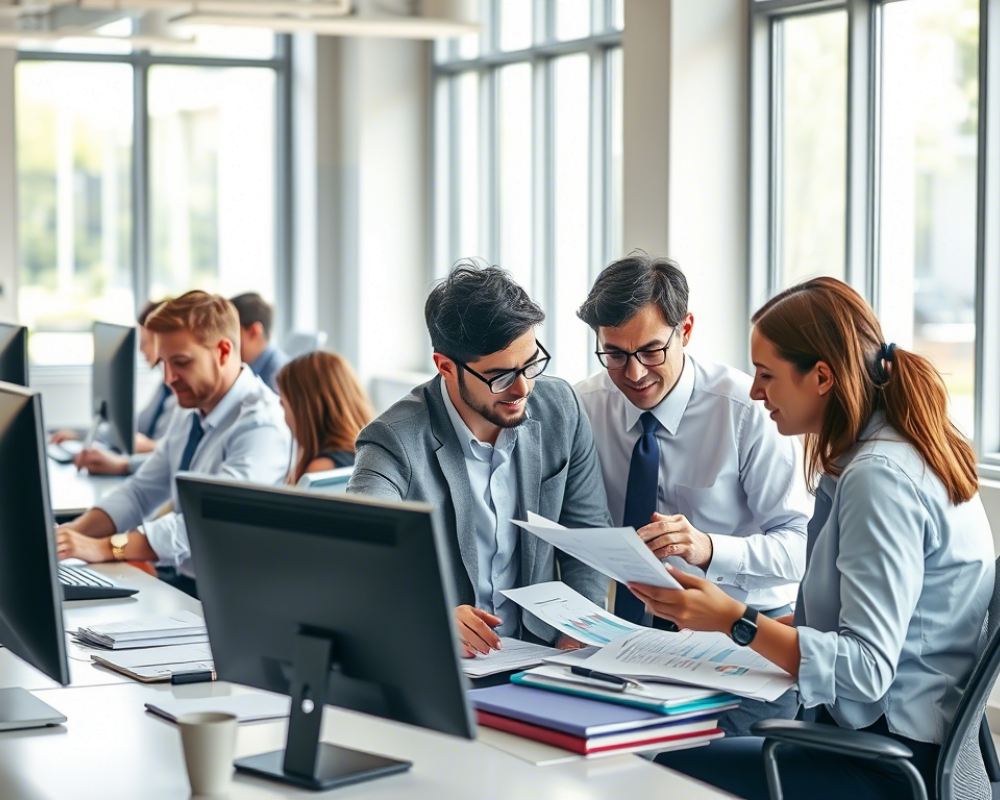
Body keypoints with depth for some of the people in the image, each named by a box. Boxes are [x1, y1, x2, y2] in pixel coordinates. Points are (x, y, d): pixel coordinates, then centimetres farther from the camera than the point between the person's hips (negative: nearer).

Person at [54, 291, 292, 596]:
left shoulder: (261, 425, -18)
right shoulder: (190, 412, 10)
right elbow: (141, 490, 14)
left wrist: (103, 548, -32)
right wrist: (74, 532, -4)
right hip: (182, 583, 8)